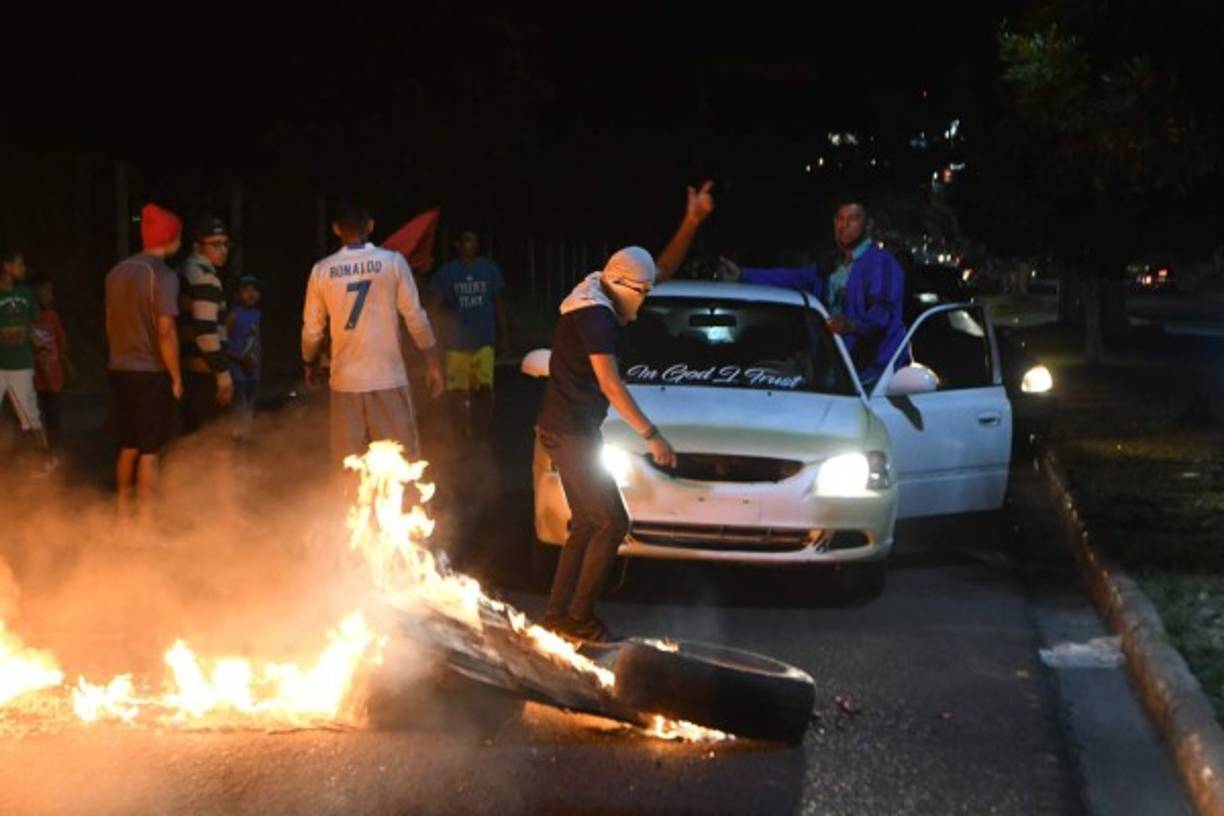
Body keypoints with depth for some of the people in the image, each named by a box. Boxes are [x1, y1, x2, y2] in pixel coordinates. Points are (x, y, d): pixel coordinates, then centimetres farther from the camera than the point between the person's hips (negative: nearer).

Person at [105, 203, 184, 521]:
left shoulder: (118, 272, 8)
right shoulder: (162, 275, -15)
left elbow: (110, 323, 13)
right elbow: (165, 331, -19)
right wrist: (176, 377, -11)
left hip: (120, 370, 7)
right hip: (151, 373, -7)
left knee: (128, 446, 16)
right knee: (149, 451, -1)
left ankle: (124, 514, 21)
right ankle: (145, 519, 1)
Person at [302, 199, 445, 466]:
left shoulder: (322, 270, 1)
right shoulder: (392, 261, -4)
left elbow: (312, 330, 7)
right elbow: (415, 318, -4)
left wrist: (309, 365, 25)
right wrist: (433, 364, 5)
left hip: (345, 380, 2)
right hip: (388, 377, -2)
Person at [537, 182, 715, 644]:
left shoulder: (604, 295, 10)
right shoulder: (595, 314, -19)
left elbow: (664, 268, 19)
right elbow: (610, 385, -23)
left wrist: (692, 222, 8)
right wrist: (651, 435, -23)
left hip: (569, 429, 10)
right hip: (570, 431, -10)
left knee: (587, 523, 13)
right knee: (611, 523, -8)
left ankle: (557, 614, 14)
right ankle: (579, 621, -4)